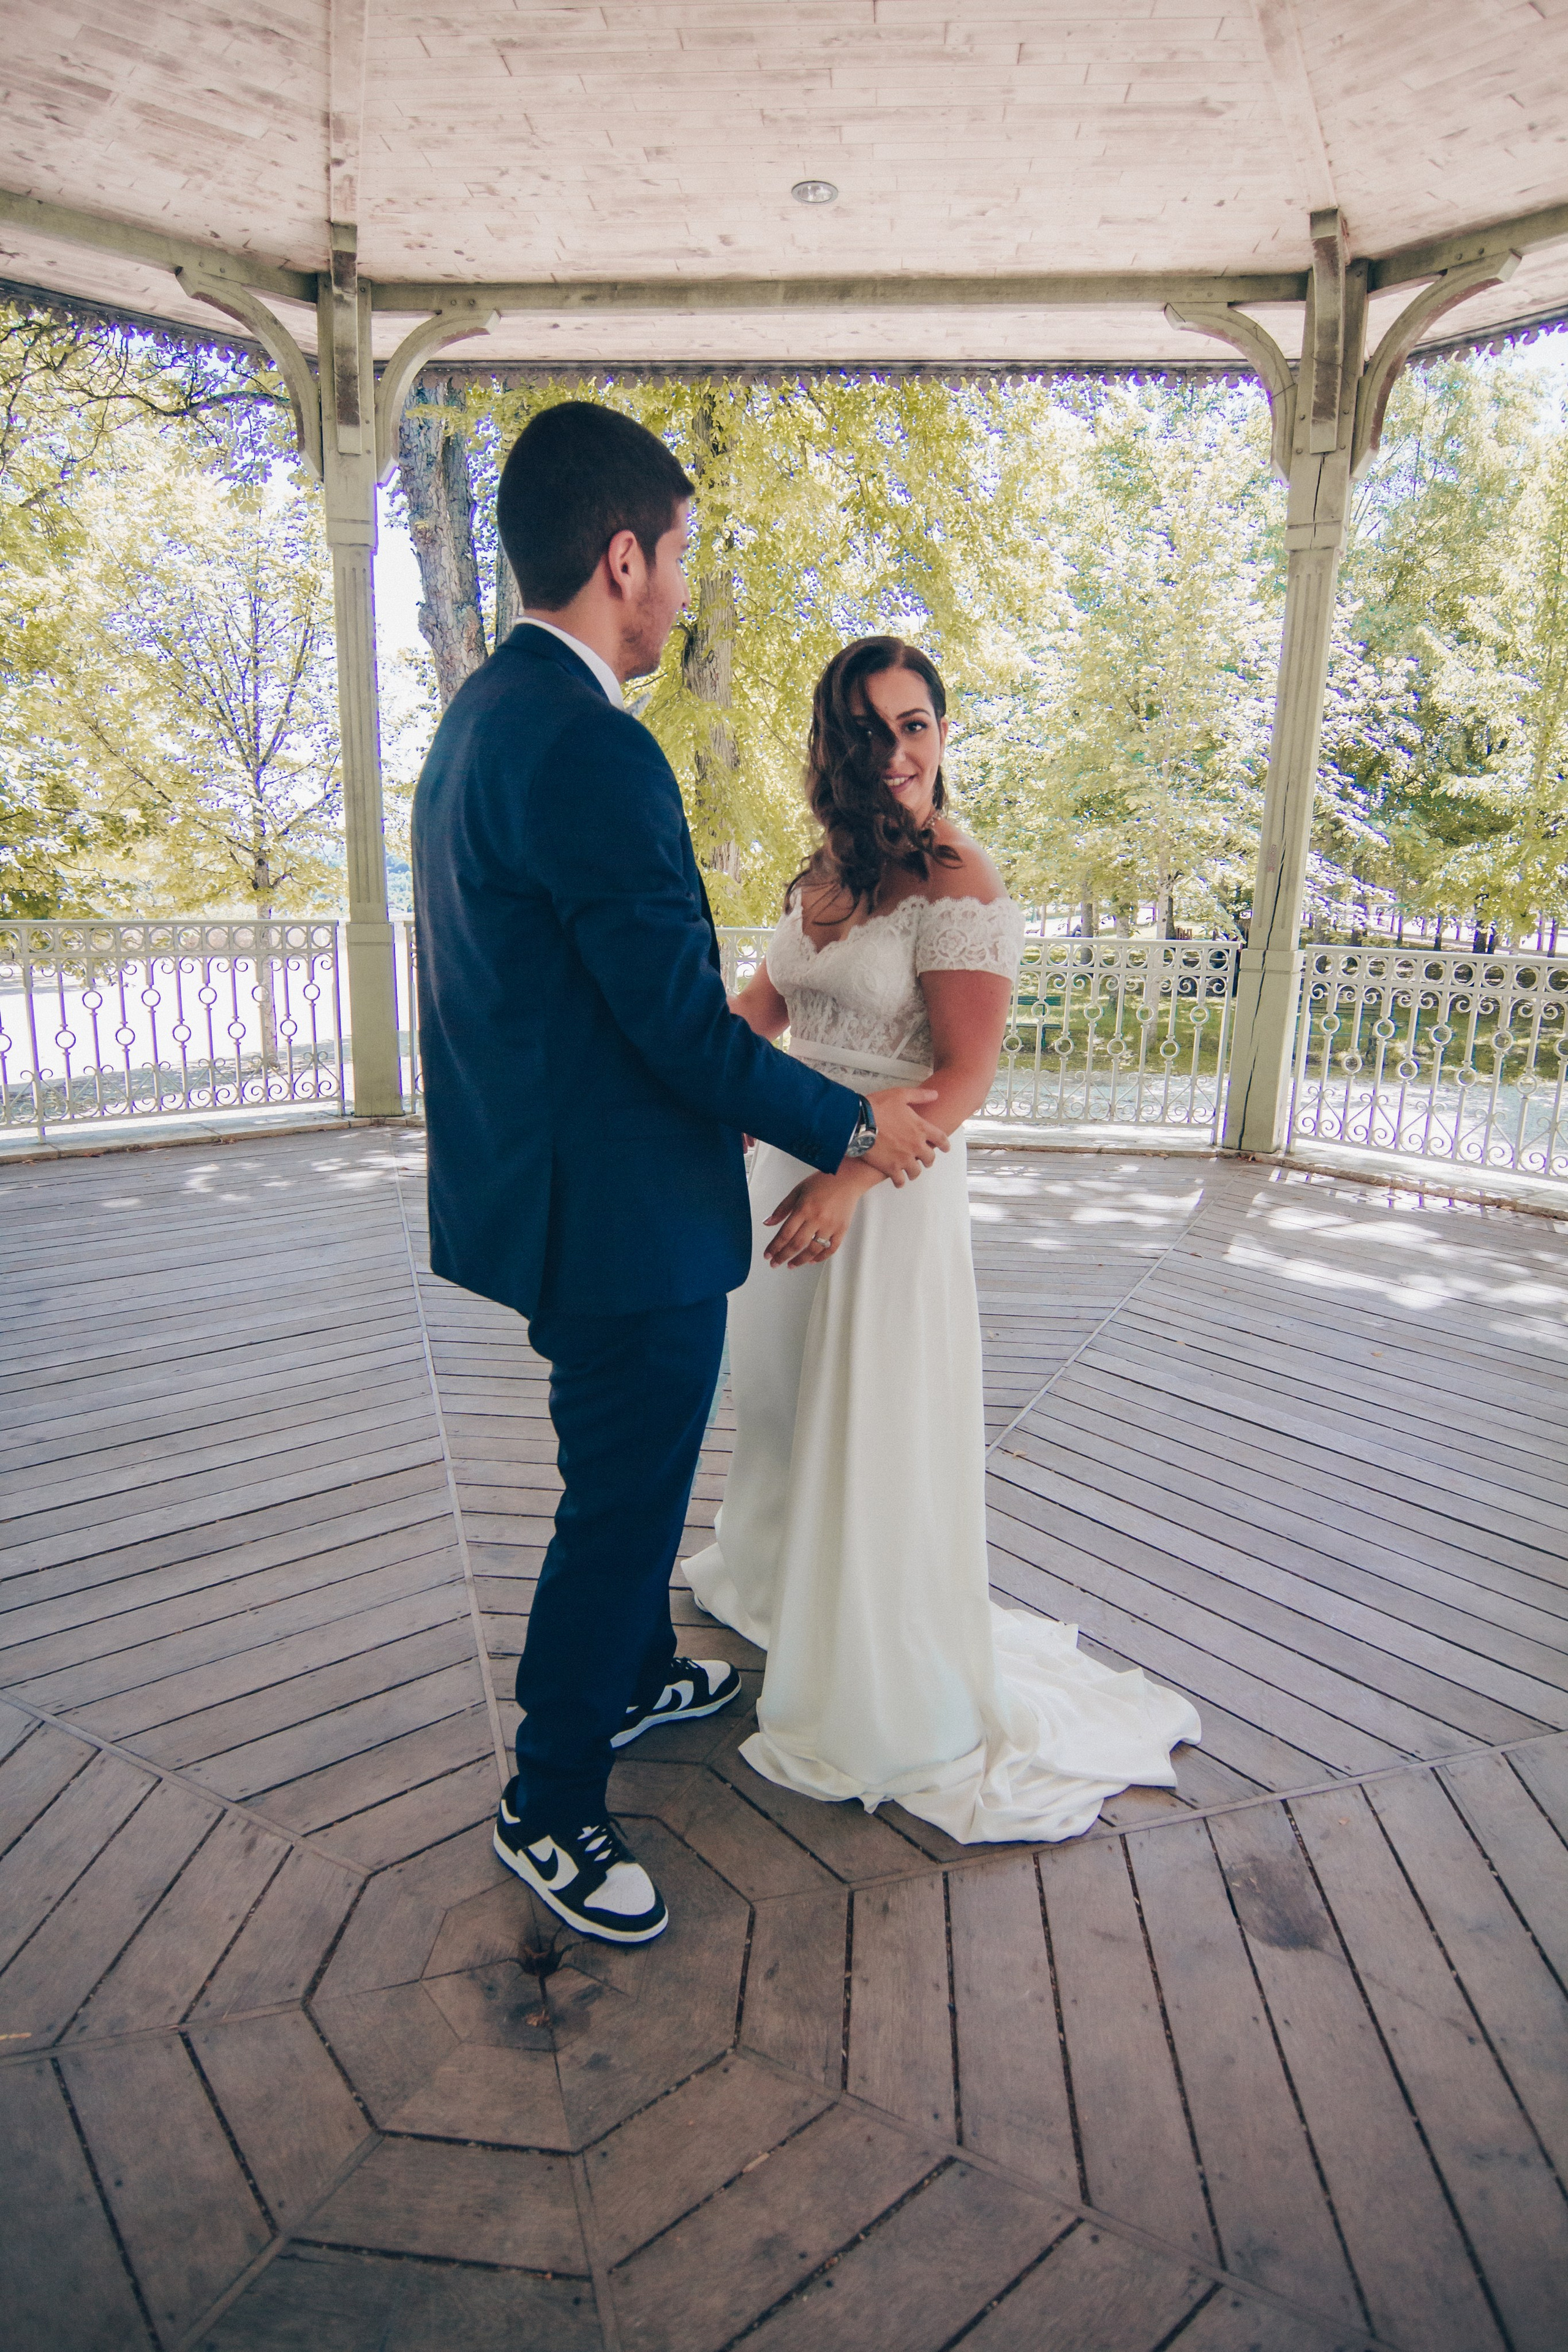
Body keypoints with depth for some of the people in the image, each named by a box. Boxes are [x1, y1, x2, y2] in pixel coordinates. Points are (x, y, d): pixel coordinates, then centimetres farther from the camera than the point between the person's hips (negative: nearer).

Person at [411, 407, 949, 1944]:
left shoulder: (483, 713, 9)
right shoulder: (592, 749, -24)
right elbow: (683, 1026, -23)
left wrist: (759, 1093, 17)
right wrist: (852, 1125, -8)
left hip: (549, 1179, 10)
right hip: (622, 1218, -10)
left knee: (626, 1475, 27)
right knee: (621, 1505, 8)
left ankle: (632, 1672, 50)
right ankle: (548, 1810, 30)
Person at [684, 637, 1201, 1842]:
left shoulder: (959, 883, -17)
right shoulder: (827, 865, 6)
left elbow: (966, 1074, -20)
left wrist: (850, 1180, -27)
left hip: (890, 1179, -7)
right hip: (789, 1158, 8)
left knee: (873, 1420, 5)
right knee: (783, 1388, 23)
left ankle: (899, 1696, 27)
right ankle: (782, 1570, 51)